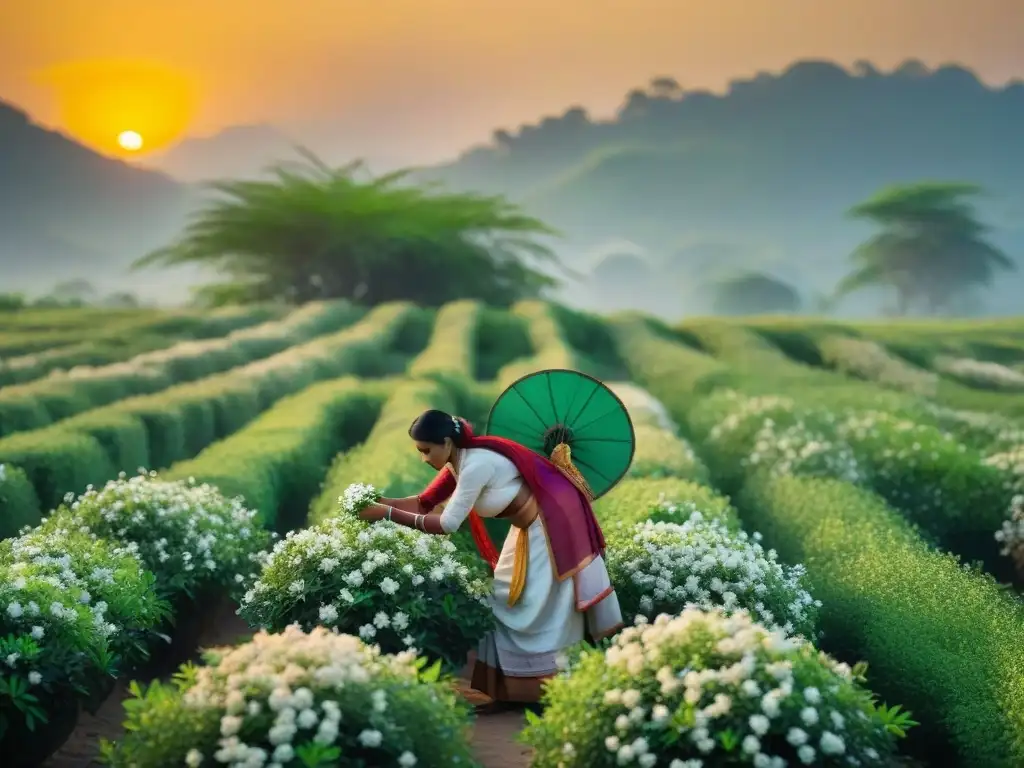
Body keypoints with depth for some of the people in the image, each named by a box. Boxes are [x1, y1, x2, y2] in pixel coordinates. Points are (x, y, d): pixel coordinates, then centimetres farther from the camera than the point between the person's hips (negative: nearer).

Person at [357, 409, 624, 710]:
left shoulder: (477, 465, -29)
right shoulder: (459, 464, 0)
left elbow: (448, 523, -27)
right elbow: (424, 502, 5)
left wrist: (388, 514, -25)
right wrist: (378, 501, -7)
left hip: (551, 524, -10)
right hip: (529, 528, 10)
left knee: (541, 607, -8)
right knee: (510, 603, 10)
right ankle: (504, 691, 15)